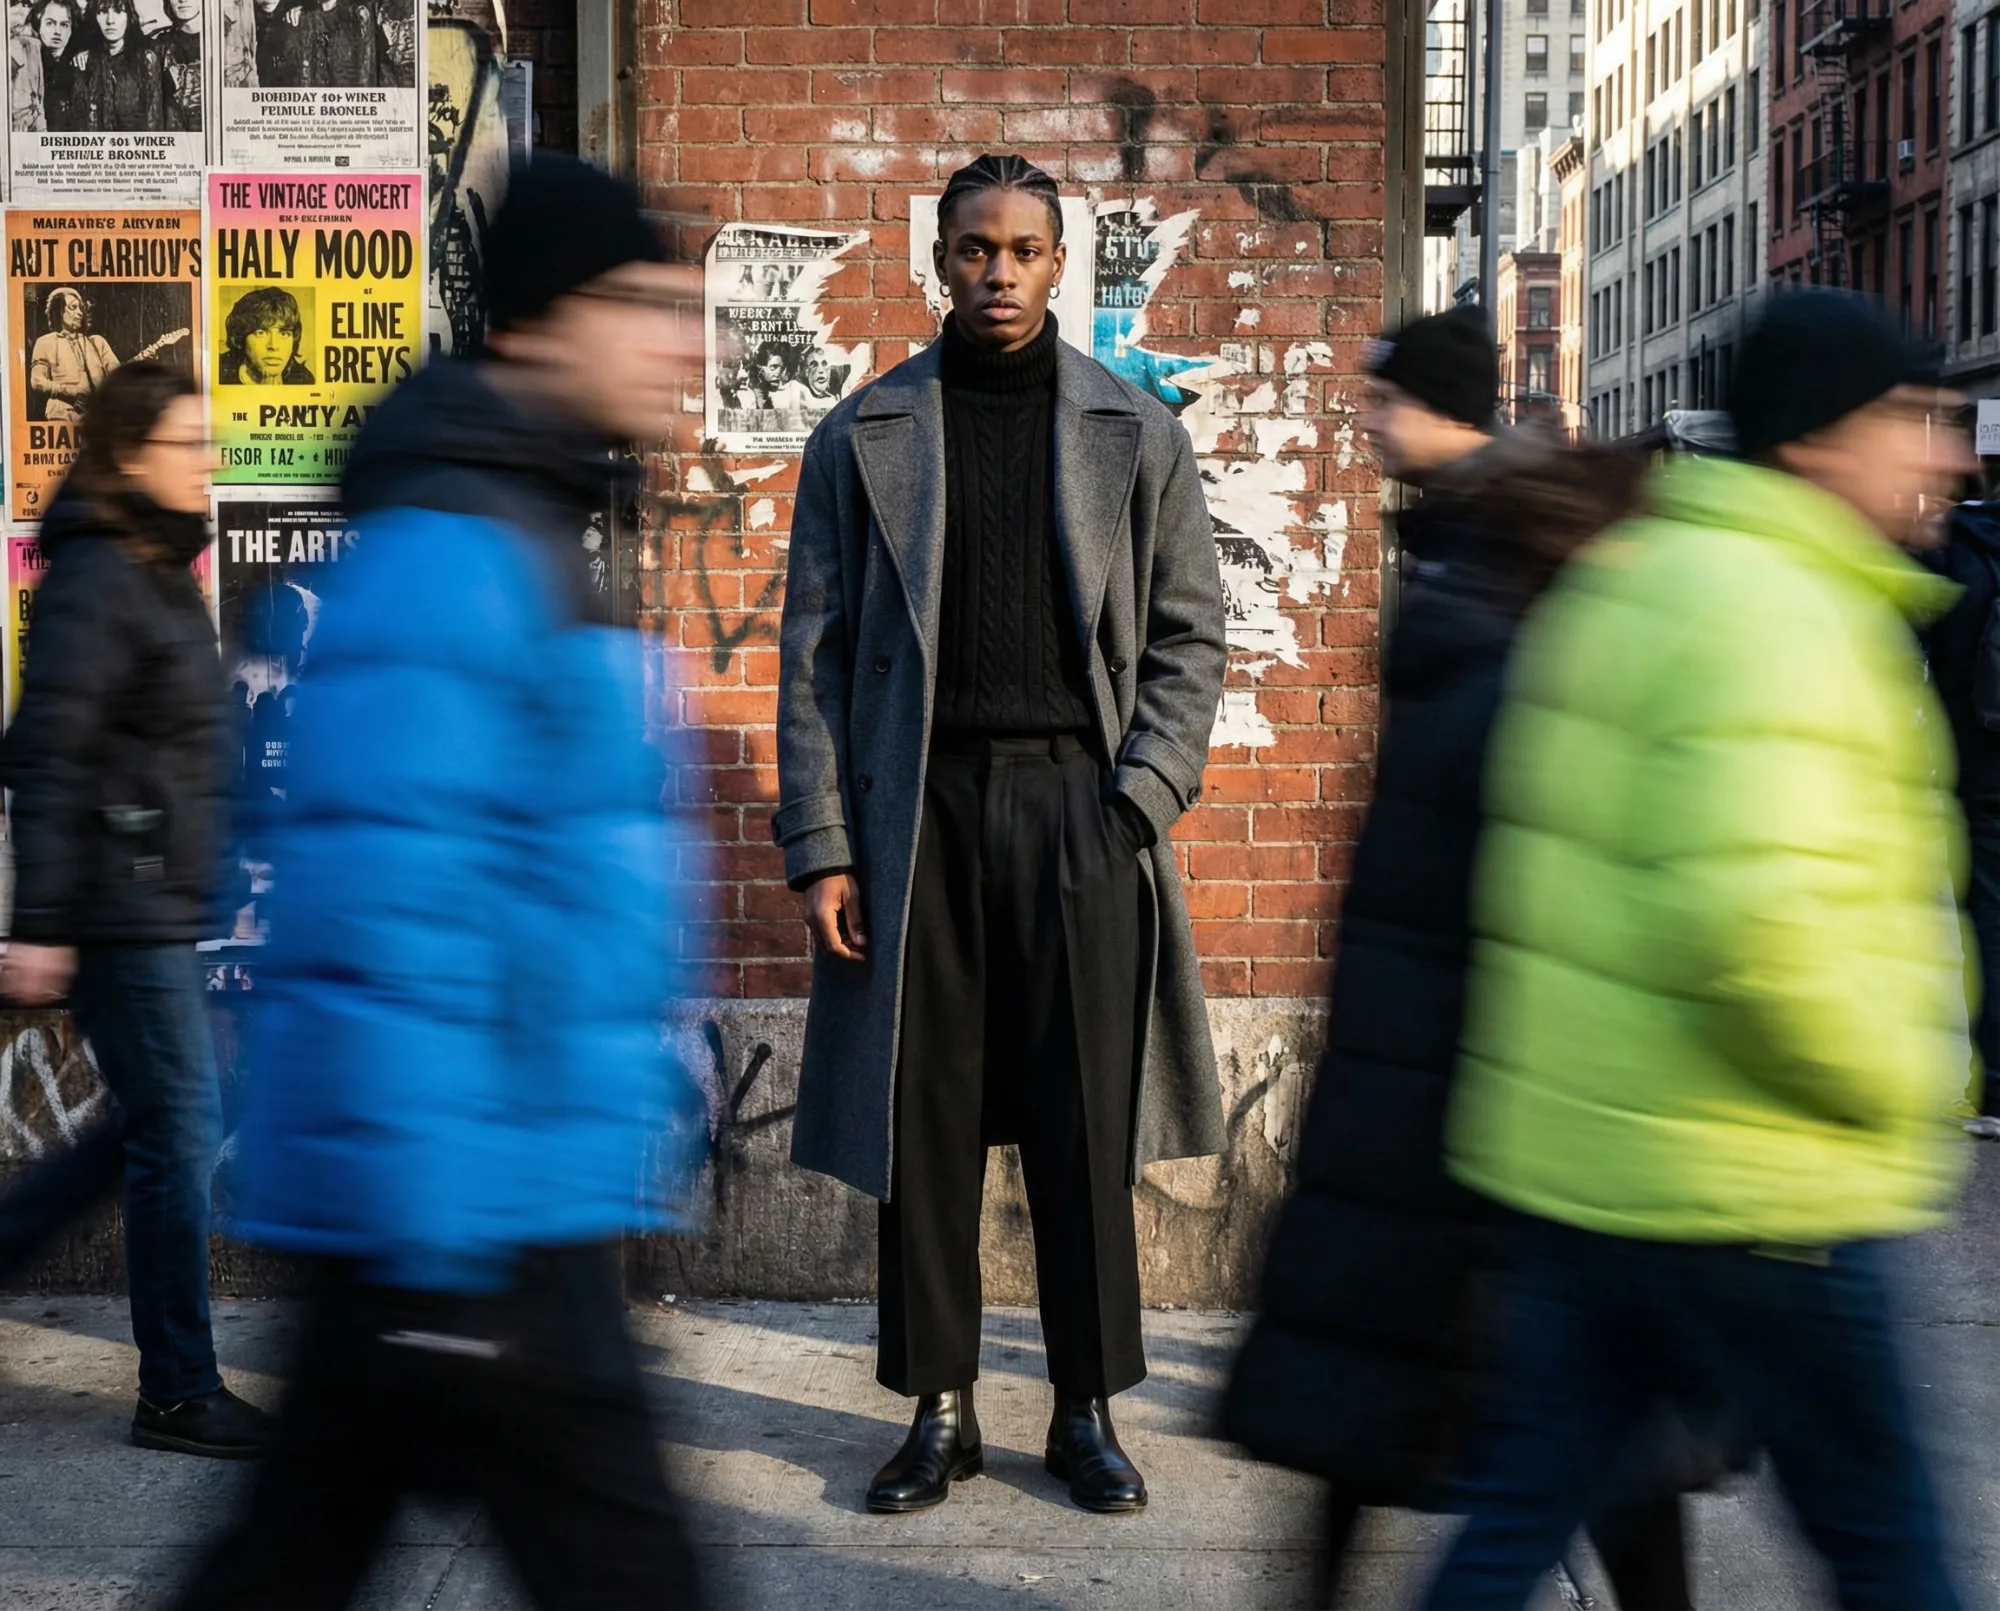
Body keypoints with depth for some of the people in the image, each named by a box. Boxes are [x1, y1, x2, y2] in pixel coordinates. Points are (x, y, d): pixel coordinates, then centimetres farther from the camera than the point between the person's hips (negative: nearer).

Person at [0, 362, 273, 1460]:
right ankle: (178, 1395, 7)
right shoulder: (93, 577, -14)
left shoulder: (160, 571, 14)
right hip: (118, 909, -9)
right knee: (181, 1129, -3)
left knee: (159, 1123, 15)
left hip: (161, 904, 9)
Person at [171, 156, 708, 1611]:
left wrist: (650, 1095, 25)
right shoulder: (448, 559, -16)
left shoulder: (526, 547, 16)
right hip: (474, 1219, -10)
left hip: (478, 1208, 10)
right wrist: (434, 1247, -22)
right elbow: (390, 916, -22)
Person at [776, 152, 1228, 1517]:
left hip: (1076, 802, 0)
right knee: (923, 1121, 4)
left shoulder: (1137, 434, 8)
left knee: (1085, 1123, 3)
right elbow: (817, 651, 5)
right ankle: (941, 1413, 16)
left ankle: (1089, 1413, 15)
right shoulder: (864, 437, 8)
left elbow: (1188, 636, 7)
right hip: (918, 806, 1)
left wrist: (1136, 801, -6)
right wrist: (821, 844, -3)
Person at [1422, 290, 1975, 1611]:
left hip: (1577, 1156, 9)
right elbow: (1762, 923, -30)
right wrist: (1905, 1092, -14)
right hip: (1749, 1199, -9)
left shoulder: (1631, 576, 14)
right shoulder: (1785, 615, -18)